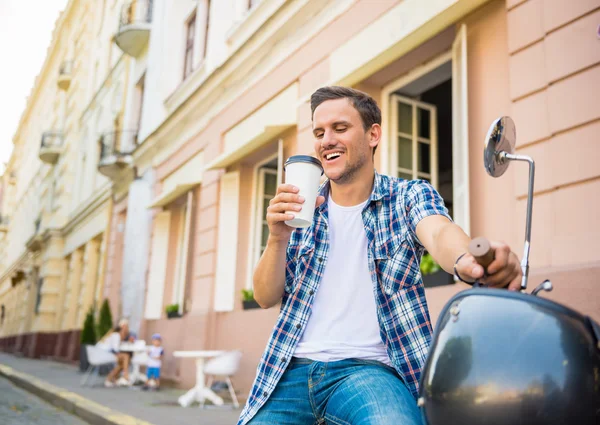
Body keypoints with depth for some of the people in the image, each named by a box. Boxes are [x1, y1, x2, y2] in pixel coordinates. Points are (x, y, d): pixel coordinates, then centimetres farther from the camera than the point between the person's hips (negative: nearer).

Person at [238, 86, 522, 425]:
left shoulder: (410, 195, 3)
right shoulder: (303, 207, 11)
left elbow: (439, 233, -20)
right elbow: (266, 297, 5)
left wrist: (467, 260, -44)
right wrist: (278, 237, -15)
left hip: (367, 369, -4)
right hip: (291, 369, 4)